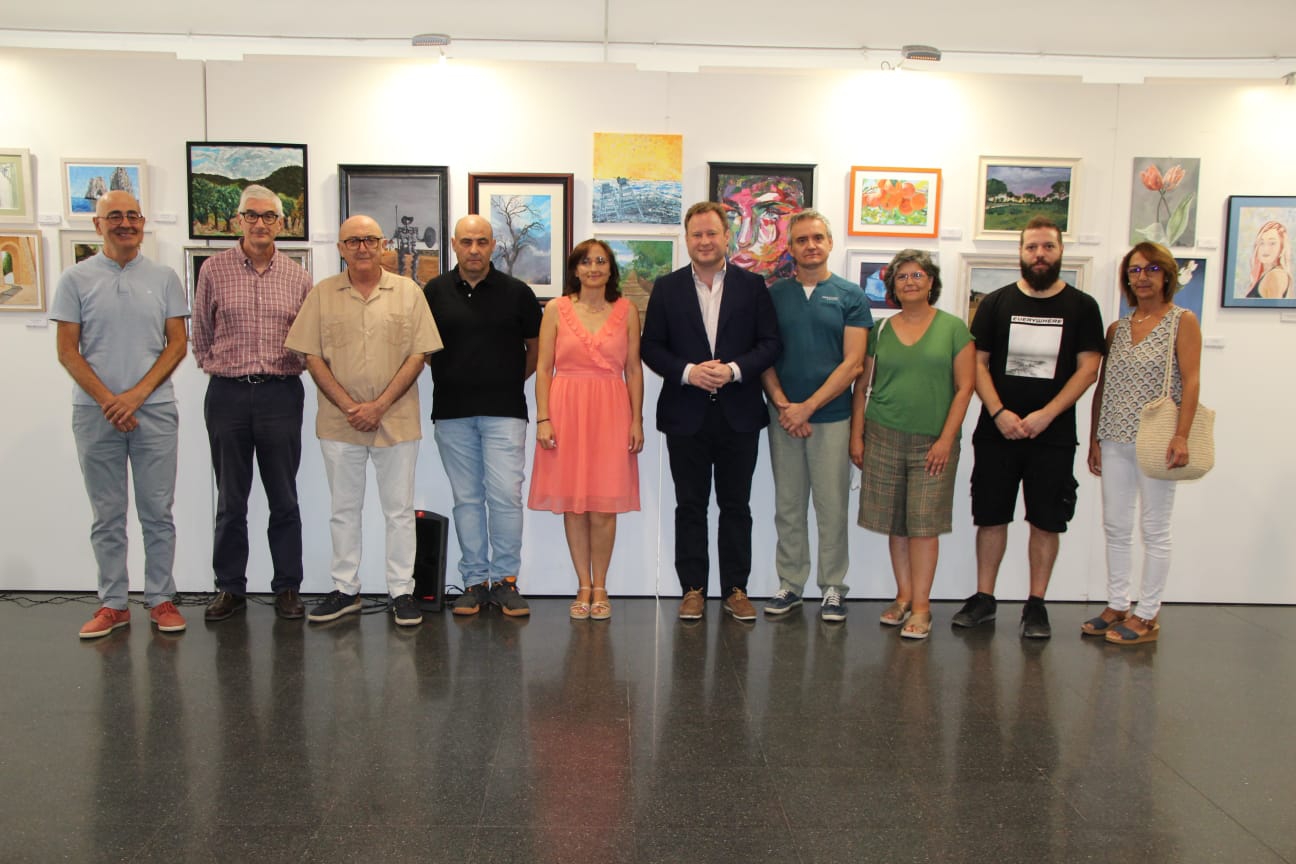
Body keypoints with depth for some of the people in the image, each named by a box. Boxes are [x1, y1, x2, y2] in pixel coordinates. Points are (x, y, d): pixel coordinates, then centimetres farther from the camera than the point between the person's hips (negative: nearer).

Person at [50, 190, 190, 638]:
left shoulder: (164, 278, 6)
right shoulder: (76, 278, 4)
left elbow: (177, 344, 2)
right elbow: (67, 351, 1)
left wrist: (137, 395, -9)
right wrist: (107, 400, -10)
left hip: (154, 411, 0)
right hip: (95, 413, 0)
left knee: (158, 513, 4)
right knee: (107, 516, 7)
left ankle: (161, 600, 14)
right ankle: (113, 604, 17)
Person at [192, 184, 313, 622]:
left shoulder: (298, 277, 5)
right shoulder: (214, 270, 3)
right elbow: (201, 335, 10)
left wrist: (285, 371, 3)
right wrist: (217, 368, 4)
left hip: (281, 393, 0)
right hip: (227, 393, 0)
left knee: (284, 498, 6)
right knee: (230, 499, 8)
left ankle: (287, 587, 16)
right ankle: (230, 588, 19)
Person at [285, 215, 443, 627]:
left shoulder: (408, 292, 1)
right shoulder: (322, 294, 4)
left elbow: (417, 356, -3)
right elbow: (312, 357, 1)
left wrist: (380, 405, -12)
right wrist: (349, 406, -10)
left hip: (396, 419, -1)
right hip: (339, 422, 1)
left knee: (400, 510, 5)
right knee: (344, 510, 11)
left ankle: (401, 590, 15)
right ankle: (345, 590, 23)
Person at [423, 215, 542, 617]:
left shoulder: (517, 292, 3)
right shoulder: (435, 292, 6)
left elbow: (535, 347, 12)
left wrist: (510, 381, 6)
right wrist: (450, 376, 7)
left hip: (504, 410, -2)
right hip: (452, 412, 2)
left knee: (505, 495, -8)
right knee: (466, 498, 7)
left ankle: (505, 579, 5)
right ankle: (474, 581, 16)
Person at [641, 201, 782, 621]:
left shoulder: (753, 286, 4)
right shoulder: (666, 288, 5)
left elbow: (771, 343, 1)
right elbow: (651, 347, 2)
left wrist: (734, 370, -15)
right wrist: (687, 372, -14)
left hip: (739, 414, 0)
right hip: (686, 415, 0)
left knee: (736, 506, 7)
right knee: (690, 506, 6)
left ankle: (736, 589, 17)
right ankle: (693, 589, 16)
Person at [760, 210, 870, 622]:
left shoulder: (850, 296, 1)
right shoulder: (774, 294, 7)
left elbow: (853, 363, -6)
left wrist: (807, 407, -12)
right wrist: (781, 404, -10)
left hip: (832, 417, -2)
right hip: (783, 417, 2)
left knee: (832, 507, 3)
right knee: (788, 506, 8)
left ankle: (833, 587, 16)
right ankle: (790, 584, 19)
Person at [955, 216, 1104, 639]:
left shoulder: (1081, 306, 4)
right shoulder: (996, 302, 7)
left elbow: (1088, 368, -2)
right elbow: (977, 362, 3)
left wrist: (1045, 415, -13)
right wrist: (999, 413, -11)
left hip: (1053, 434, -1)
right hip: (997, 431, 1)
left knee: (1046, 521, 4)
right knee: (991, 517, 6)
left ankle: (1036, 605, 15)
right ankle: (984, 597, 18)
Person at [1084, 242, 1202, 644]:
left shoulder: (1182, 321, -1)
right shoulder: (1117, 328, 13)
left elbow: (1191, 380, -9)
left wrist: (1181, 435, -18)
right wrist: (1094, 439, 11)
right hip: (1115, 440, 5)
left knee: (1154, 530, 2)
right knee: (1115, 527, 9)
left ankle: (1147, 616, 10)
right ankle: (1117, 607, 19)